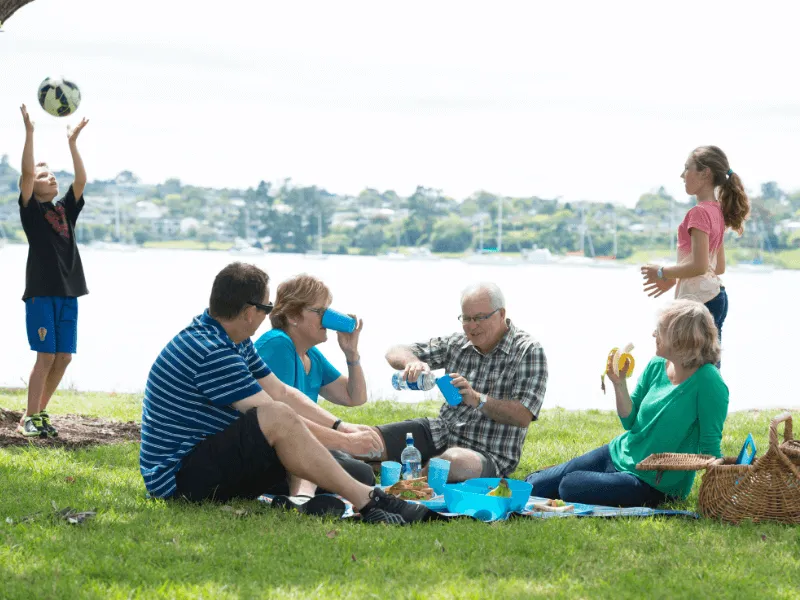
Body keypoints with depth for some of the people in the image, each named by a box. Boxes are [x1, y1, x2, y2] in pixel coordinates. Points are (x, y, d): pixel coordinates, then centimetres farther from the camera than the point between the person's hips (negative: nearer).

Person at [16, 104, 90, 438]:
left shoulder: (65, 210, 15)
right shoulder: (31, 210, 1)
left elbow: (81, 180, 6)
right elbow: (26, 173, -11)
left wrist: (72, 142, 3)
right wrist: (29, 132, -15)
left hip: (68, 293, 5)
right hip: (41, 292, -5)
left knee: (63, 358, 4)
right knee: (46, 357, -8)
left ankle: (39, 412, 17)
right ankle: (29, 419, -1)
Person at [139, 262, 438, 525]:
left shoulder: (235, 343, 13)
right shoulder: (210, 352, -20)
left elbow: (281, 392, 15)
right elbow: (273, 414, -19)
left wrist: (343, 428, 4)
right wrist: (344, 441, -11)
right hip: (176, 478, -11)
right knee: (279, 419, -27)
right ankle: (365, 501, -25)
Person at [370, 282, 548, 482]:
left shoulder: (529, 352, -9)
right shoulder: (456, 344, 6)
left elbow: (523, 417, -18)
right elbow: (395, 353, 6)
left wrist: (478, 400, -32)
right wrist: (411, 362, -18)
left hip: (490, 455, -4)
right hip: (442, 433, 5)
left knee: (455, 461, -41)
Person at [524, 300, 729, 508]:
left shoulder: (707, 383, -23)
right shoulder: (657, 366, -1)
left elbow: (710, 449, -20)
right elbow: (630, 421, 6)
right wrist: (619, 384, -10)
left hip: (652, 484, -7)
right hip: (619, 454, 7)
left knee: (571, 487, -21)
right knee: (533, 486, 2)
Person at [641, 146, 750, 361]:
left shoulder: (699, 212, -15)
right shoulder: (717, 211, 12)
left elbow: (699, 266, -22)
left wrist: (662, 273, -9)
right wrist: (672, 280, 20)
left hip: (699, 300, -10)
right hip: (717, 297, 10)